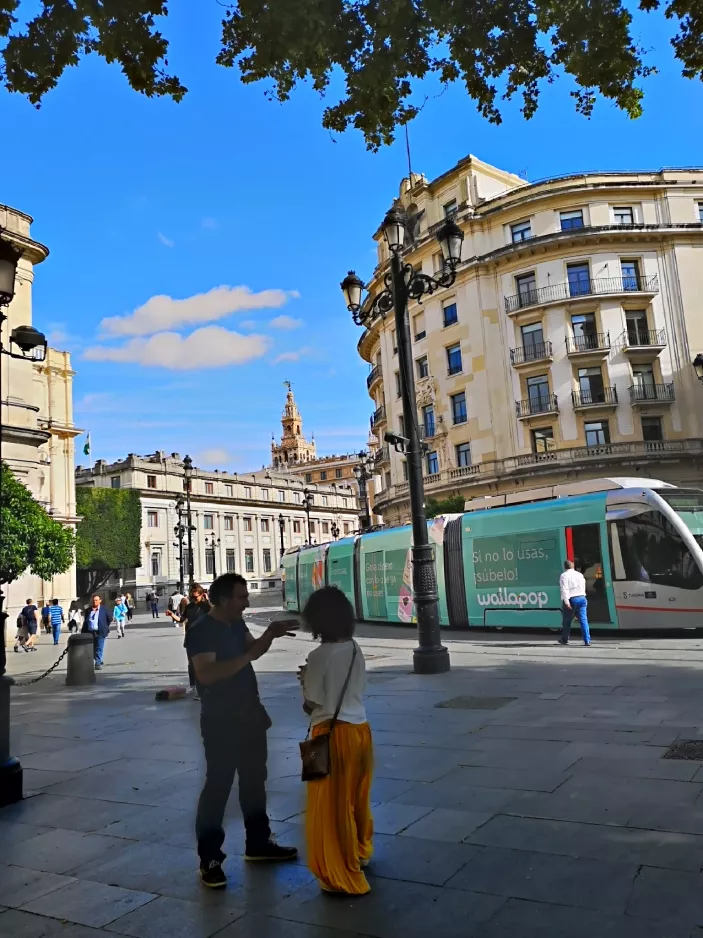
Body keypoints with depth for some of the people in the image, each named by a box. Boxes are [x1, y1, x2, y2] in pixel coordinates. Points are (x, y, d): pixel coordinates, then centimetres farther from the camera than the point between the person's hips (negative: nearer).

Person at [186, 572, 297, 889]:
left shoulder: (236, 624, 5)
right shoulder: (200, 631, -20)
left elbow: (252, 649, 16)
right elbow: (206, 674, -30)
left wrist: (270, 634, -3)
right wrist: (246, 657, -31)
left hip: (250, 715, 8)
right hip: (221, 722, -8)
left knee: (254, 780, 17)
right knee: (217, 786, -2)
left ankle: (258, 843, 32)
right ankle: (209, 859, 10)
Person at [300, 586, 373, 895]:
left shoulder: (320, 655, -17)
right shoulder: (355, 650, 3)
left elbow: (311, 704, -13)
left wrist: (305, 680, 6)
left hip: (332, 733, -7)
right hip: (360, 729, 7)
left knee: (332, 806, 7)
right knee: (356, 797, 25)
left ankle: (342, 876, 18)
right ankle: (360, 852, 43)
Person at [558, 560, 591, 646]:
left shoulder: (564, 575, -3)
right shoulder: (580, 575, 15)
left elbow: (564, 590, -14)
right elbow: (583, 588, 15)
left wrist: (566, 601, -18)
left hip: (571, 600, -4)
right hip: (582, 598, 4)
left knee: (567, 621, 10)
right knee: (583, 620, -1)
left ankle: (564, 640, 23)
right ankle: (587, 640, -10)